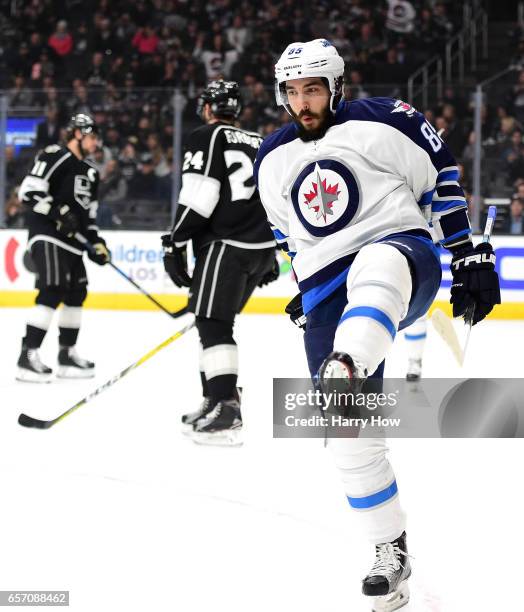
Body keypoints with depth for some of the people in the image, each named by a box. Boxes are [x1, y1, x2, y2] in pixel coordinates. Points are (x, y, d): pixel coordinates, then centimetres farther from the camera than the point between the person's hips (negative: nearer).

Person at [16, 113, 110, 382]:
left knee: (76, 293, 11)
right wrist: (58, 212, -24)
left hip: (70, 240, 10)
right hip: (47, 236, -10)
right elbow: (29, 191, -16)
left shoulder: (89, 173, 20)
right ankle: (28, 355, -23)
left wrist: (96, 243, 13)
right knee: (52, 291, -20)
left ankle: (67, 354, 22)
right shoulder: (55, 157, -8)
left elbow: (87, 215, 25)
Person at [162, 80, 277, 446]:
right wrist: (270, 255, 29)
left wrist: (176, 243, -9)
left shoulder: (208, 137, -2)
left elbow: (199, 195, -13)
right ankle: (217, 401, 19)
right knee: (214, 320, 18)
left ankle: (226, 412, -21)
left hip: (227, 244, -8)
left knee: (213, 323, -11)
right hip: (262, 247, 8)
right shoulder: (259, 143, 21)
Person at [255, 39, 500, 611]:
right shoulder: (272, 161, 15)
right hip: (328, 295, 5)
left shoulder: (381, 122, -1)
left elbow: (441, 181, 2)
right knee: (348, 432, -2)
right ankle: (391, 554, 11)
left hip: (401, 248, -5)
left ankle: (345, 369, -74)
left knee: (375, 266, -44)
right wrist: (305, 287, 27)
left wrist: (470, 258, -1)